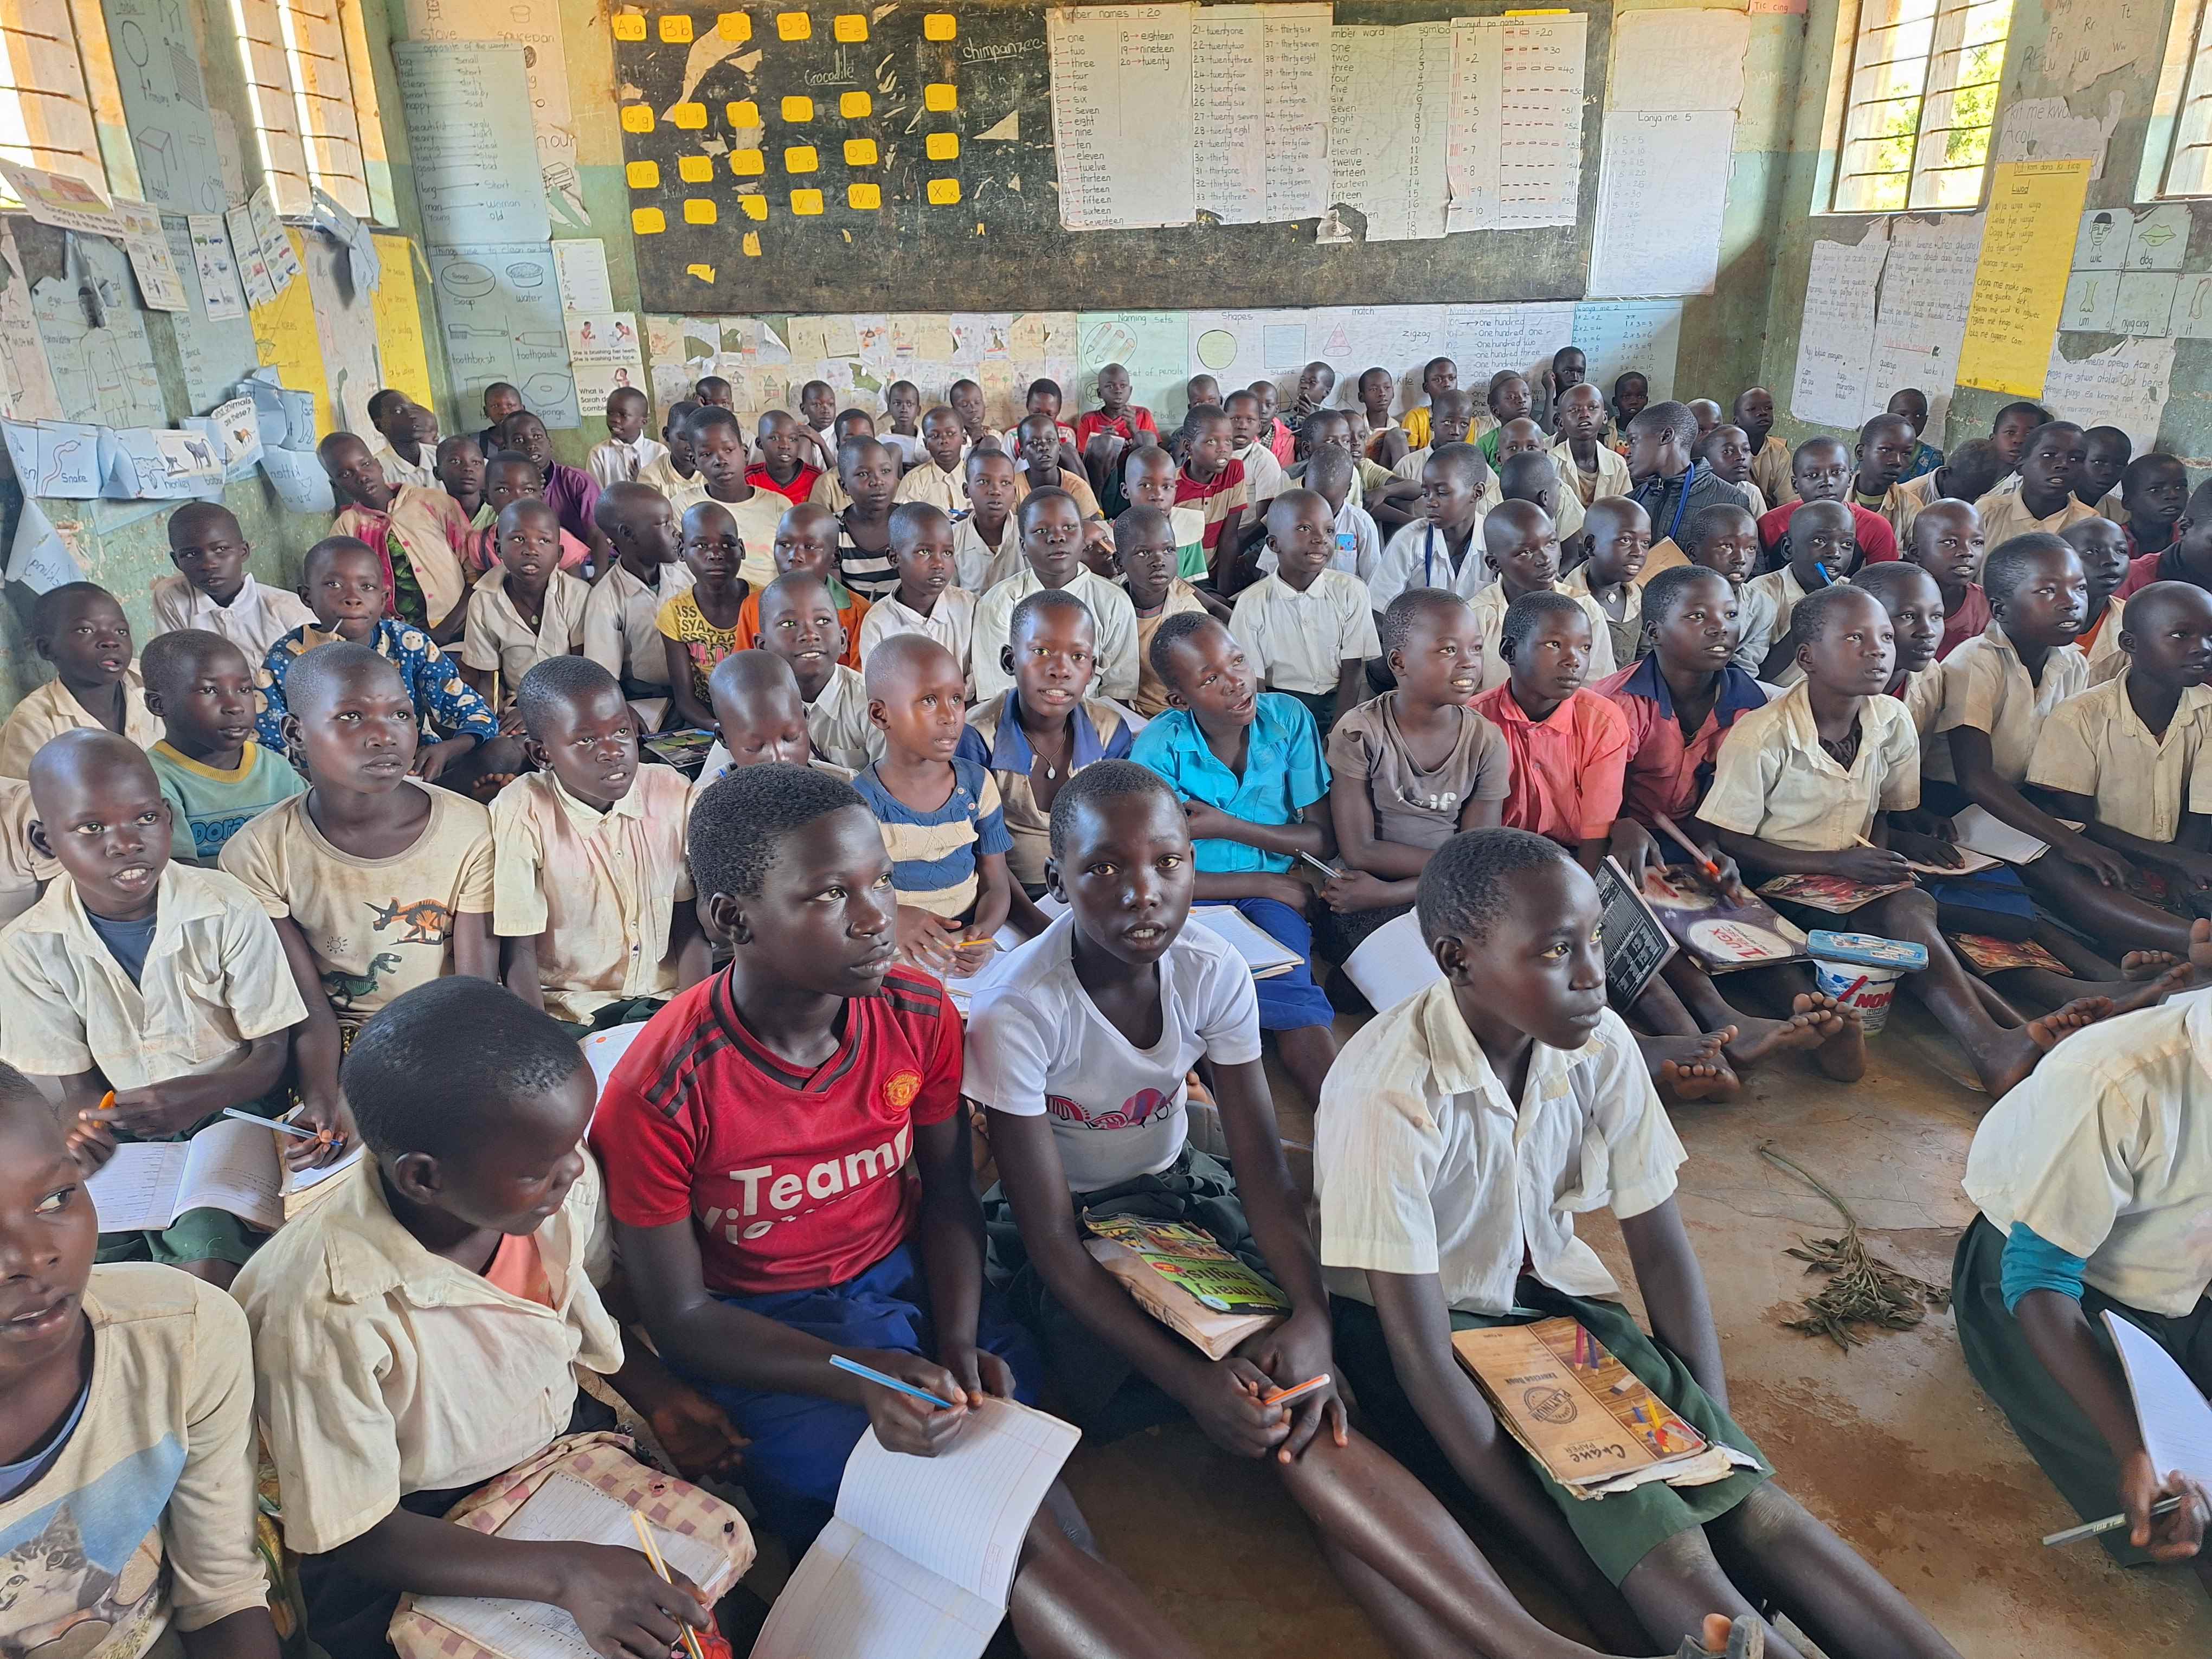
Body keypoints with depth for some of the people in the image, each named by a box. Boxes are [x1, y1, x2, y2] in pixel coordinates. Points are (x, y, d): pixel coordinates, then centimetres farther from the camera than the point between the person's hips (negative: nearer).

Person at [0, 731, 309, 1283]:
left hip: (227, 1108, -2)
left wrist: (199, 1096, -27)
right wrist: (84, 1125, -24)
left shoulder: (227, 911, -13)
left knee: (204, 1263, -26)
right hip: (121, 1130, 3)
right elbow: (77, 1082, 1)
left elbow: (271, 1052, -7)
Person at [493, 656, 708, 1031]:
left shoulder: (674, 794, -3)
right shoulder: (520, 815, -12)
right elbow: (518, 953, -8)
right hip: (567, 1013, -2)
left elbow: (688, 926, 2)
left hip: (663, 1000, 2)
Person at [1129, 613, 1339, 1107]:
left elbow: (1323, 838, 0)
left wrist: (1228, 827, -12)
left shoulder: (1288, 719, -4)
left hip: (1271, 899, 1)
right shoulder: (1157, 751, -10)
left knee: (1286, 994, -29)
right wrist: (1266, 883, -8)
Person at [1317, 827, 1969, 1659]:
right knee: (1665, 1553, -23)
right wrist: (1594, 1587, -25)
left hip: (1548, 1288, 5)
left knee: (1752, 1504, -15)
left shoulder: (1601, 1043, -13)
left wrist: (1721, 1443, -12)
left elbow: (1661, 1248, -3)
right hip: (1421, 1318, -4)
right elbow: (1422, 1355, -26)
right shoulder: (1389, 1093, -30)